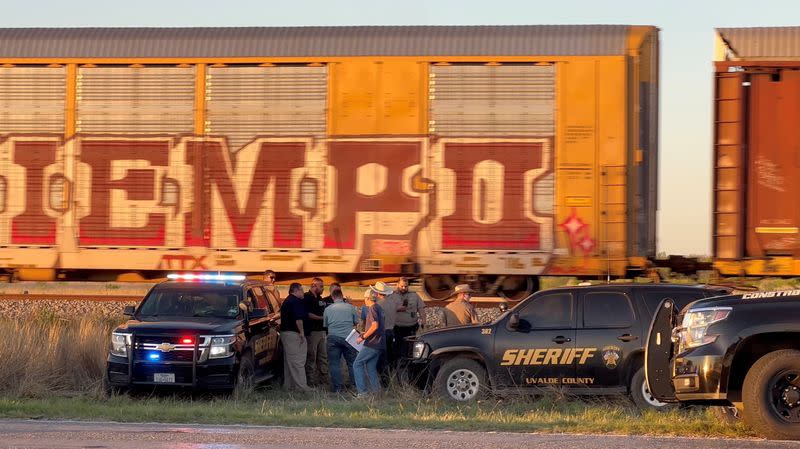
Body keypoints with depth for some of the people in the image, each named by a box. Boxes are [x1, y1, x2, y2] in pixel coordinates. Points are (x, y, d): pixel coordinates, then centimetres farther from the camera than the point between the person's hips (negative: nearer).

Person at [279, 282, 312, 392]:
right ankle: (301, 386, -13)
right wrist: (302, 332, -16)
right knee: (298, 361, -11)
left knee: (289, 361, 14)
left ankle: (288, 385, 17)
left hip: (285, 332, 11)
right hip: (294, 334, -11)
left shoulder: (286, 301, 19)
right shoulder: (296, 301, -14)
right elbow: (298, 319, -22)